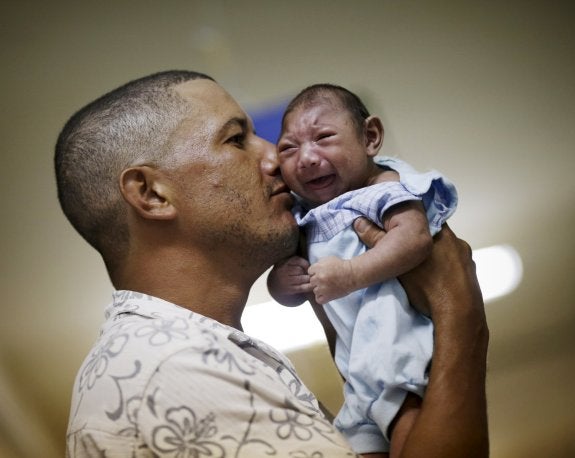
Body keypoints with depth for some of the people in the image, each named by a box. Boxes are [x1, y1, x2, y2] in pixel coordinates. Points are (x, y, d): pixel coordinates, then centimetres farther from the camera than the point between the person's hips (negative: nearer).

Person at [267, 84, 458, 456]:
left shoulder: (387, 186, -4)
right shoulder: (305, 221, 16)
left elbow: (415, 237, -24)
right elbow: (289, 295, 22)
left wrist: (351, 275, -26)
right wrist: (282, 281, -1)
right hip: (359, 372, 8)